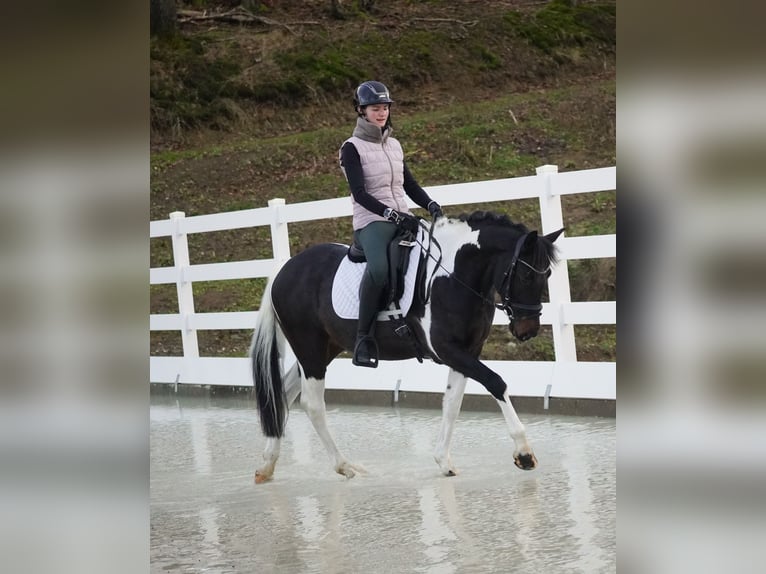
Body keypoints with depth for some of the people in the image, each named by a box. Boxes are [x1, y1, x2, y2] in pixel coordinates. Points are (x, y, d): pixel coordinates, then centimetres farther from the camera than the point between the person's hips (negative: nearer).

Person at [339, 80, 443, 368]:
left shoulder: (394, 145, 19)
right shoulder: (353, 148, -1)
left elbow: (409, 185, 19)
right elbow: (360, 194, -12)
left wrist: (431, 205, 0)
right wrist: (392, 214, -23)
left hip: (403, 220, 7)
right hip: (371, 222, -7)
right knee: (379, 268, -37)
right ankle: (364, 338, -27)